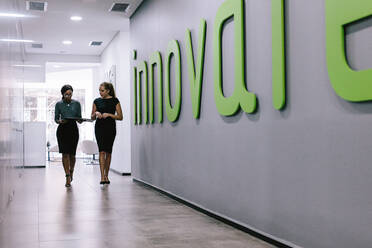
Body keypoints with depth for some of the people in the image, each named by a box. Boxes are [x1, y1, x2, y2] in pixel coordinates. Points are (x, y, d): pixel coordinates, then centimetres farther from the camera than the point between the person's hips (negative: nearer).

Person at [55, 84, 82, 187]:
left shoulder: (76, 104, 4)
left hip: (73, 129, 1)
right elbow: (56, 118, 4)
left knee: (72, 154, 6)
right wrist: (60, 121, -17)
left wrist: (80, 120, -16)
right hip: (62, 130, -1)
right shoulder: (59, 104, 3)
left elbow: (79, 118, 6)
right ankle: (68, 178, -4)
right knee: (65, 153, -7)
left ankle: (71, 171, 35)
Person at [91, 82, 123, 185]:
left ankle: (106, 176, 18)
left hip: (111, 128, 0)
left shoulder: (115, 101, 1)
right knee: (102, 151, -11)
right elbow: (92, 117, 13)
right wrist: (96, 113, -9)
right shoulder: (97, 101, 7)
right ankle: (102, 177, -15)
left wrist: (109, 115, -14)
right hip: (99, 127, 0)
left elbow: (120, 117, -1)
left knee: (108, 152, 6)